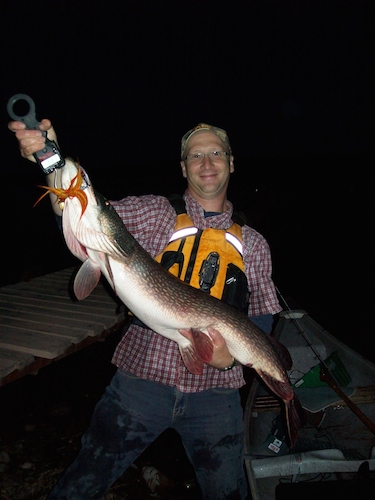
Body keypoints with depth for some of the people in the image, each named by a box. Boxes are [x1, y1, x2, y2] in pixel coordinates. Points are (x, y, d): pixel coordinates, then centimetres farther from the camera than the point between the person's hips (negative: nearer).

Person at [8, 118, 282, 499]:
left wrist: (234, 353, -10)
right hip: (143, 377, -1)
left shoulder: (253, 244, 9)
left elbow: (262, 317, 10)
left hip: (216, 390, 2)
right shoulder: (155, 213, 2)